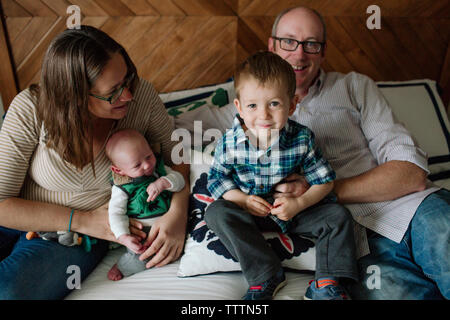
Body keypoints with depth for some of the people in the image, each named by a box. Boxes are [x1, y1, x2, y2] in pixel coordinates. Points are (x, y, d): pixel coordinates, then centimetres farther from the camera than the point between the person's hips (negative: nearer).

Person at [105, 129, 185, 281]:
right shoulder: (121, 188, -8)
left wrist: (163, 182, -23)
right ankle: (122, 266, 9)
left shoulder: (159, 167, 3)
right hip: (143, 231, -4)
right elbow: (116, 213, -9)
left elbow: (179, 179, -3)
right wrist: (124, 236, -23)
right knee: (142, 257, -23)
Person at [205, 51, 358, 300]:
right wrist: (242, 199, -20)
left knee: (338, 216, -14)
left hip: (292, 209, 1)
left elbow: (323, 180, -7)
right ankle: (266, 275, -24)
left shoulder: (302, 139, -15)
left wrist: (299, 204, -24)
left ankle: (327, 282, -8)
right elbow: (216, 179, -4)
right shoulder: (230, 142, -17)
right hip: (249, 209, 0)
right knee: (216, 212, -25)